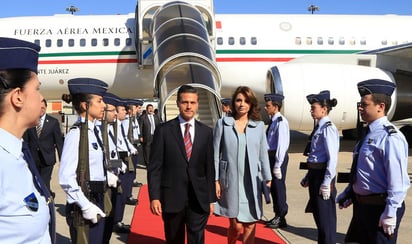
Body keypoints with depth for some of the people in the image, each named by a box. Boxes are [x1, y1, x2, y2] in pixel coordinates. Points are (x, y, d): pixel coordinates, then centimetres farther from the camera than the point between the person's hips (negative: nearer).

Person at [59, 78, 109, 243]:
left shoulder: (92, 131, 8)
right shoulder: (76, 133, -17)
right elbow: (66, 178, -22)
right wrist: (85, 206, -19)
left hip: (97, 200, 8)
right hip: (84, 203, -8)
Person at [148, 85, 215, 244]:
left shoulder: (206, 132, 4)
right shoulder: (163, 130, -2)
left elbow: (210, 167, 5)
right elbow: (154, 167, -4)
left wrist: (211, 198, 5)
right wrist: (154, 197, -10)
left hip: (199, 199, 1)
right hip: (171, 197, -1)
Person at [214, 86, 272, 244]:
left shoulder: (259, 125, 4)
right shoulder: (222, 123, -2)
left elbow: (263, 154, 7)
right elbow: (215, 154, -1)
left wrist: (268, 179, 5)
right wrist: (215, 180, -4)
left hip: (252, 183, 2)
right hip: (230, 181, -2)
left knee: (250, 225, 6)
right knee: (236, 226, 0)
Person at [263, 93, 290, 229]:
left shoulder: (280, 121, -18)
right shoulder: (273, 121, 10)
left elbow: (281, 144, -21)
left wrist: (277, 165, -20)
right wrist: (271, 161, 17)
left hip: (278, 157, -9)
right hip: (272, 155, 9)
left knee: (279, 187, 1)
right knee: (273, 187, 17)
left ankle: (281, 219, 15)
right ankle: (277, 216, 31)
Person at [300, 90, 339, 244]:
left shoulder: (328, 128, -16)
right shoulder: (319, 127, 12)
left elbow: (332, 158, -20)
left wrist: (326, 183, -20)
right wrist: (308, 177, 19)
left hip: (322, 175, -9)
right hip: (315, 174, 9)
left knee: (325, 216, 3)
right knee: (318, 215, 19)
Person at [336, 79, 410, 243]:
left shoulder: (390, 137, -19)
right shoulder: (369, 133, 9)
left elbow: (397, 180, -23)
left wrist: (390, 213, -22)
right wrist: (348, 194, 21)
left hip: (380, 207, -9)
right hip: (362, 204, 9)